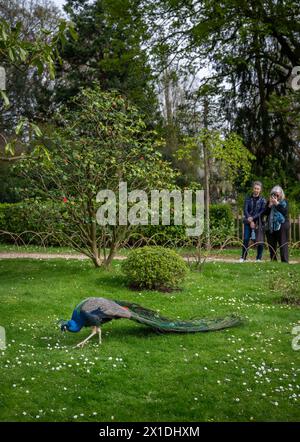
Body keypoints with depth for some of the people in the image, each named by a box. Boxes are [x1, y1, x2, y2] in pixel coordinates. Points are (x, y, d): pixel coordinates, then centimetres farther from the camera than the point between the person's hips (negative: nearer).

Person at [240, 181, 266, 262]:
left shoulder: (262, 200, 4)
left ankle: (259, 258, 8)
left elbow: (262, 212, -5)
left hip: (258, 222, -1)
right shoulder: (248, 199, 7)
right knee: (246, 239, -6)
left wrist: (253, 218, -15)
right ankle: (243, 257, 0)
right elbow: (245, 210, 0)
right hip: (248, 222, 1)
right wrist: (250, 221, -12)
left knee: (260, 240, -2)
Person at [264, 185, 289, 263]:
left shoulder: (284, 202, 5)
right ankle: (273, 260, 13)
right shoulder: (269, 202, 13)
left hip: (282, 225, -4)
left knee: (283, 244, -8)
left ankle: (285, 261, -8)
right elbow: (265, 213, 4)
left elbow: (285, 212, -11)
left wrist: (277, 204, -13)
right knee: (271, 245, 6)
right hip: (270, 226, 4)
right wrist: (270, 205, -9)